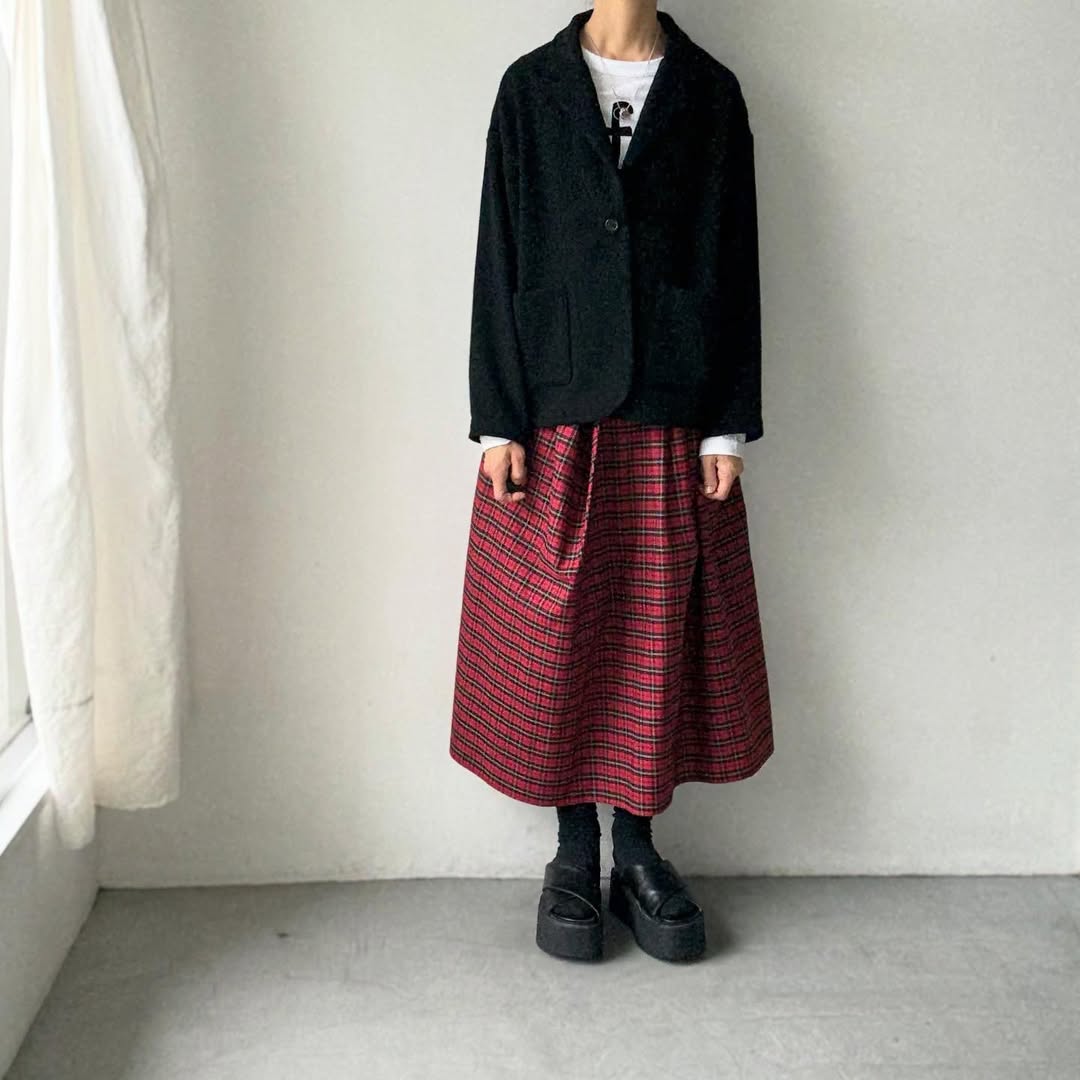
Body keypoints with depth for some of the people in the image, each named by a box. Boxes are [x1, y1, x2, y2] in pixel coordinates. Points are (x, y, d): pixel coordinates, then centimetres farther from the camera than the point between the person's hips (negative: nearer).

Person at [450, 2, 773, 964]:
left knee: (659, 633, 6)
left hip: (672, 424, 1)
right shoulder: (532, 88, 6)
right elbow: (499, 263, 2)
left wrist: (729, 427, -1)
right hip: (556, 420, 0)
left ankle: (636, 849, 22)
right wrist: (499, 423, -5)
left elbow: (736, 269, 5)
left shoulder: (712, 93, 8)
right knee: (555, 634, 4)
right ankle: (576, 851, 20)